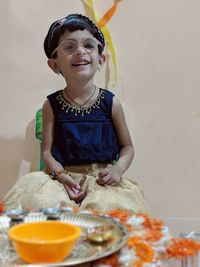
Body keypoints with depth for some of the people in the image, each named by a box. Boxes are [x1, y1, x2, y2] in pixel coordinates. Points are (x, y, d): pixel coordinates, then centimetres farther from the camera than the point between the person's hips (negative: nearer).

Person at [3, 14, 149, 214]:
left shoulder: (110, 102, 2)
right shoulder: (52, 104, 4)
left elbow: (127, 147, 9)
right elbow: (47, 151, 2)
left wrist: (118, 168, -13)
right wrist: (61, 175, -17)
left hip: (102, 177, 0)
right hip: (65, 177, 1)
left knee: (108, 206, -31)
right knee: (39, 202, -28)